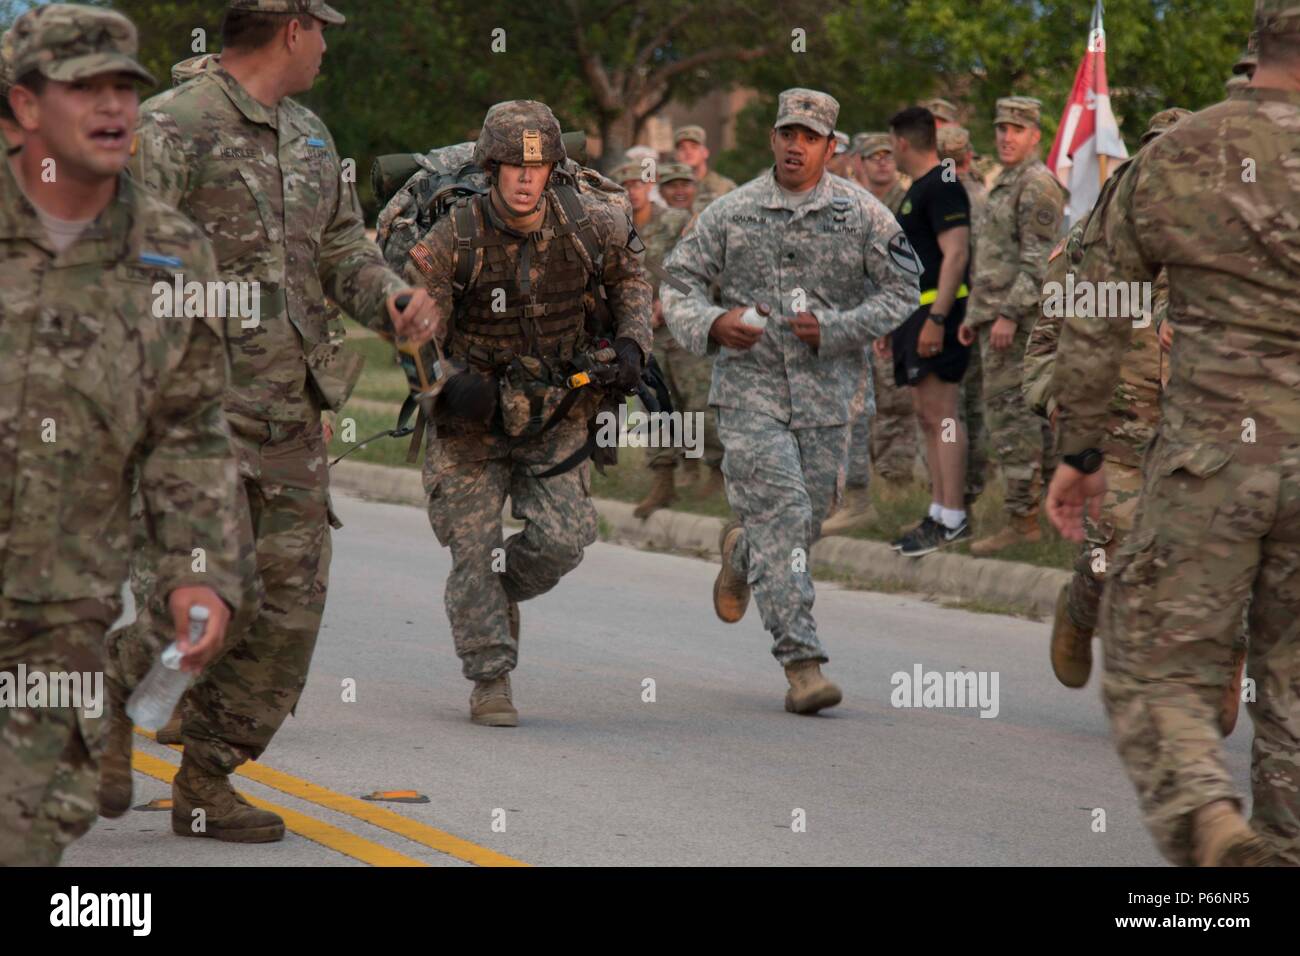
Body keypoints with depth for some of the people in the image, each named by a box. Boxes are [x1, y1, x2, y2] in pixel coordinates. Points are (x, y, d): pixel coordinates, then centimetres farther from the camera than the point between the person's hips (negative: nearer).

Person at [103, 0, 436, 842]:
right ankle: (113, 705, 17)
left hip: (292, 416, 8)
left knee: (288, 608, 3)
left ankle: (206, 785, 13)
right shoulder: (171, 130, -11)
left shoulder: (307, 135, 15)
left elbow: (342, 245, 21)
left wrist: (394, 298, 0)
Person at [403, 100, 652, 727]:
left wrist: (632, 342, -3)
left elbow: (628, 276, 11)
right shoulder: (453, 239, -20)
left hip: (555, 413, 3)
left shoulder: (586, 222, -11)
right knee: (474, 546, -5)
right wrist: (450, 382, -35)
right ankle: (490, 681, 8)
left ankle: (500, 592, 26)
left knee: (561, 540, -7)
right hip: (471, 415, -2)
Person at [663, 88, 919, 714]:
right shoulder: (731, 213, 3)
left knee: (808, 518, 9)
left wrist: (833, 329, -10)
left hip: (826, 392, 2)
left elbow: (900, 291, 4)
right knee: (782, 513, -15)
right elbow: (678, 282, 8)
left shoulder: (861, 214, 3)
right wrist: (711, 323, -14)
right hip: (748, 386, -2)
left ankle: (741, 550, 47)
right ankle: (802, 662, -17)